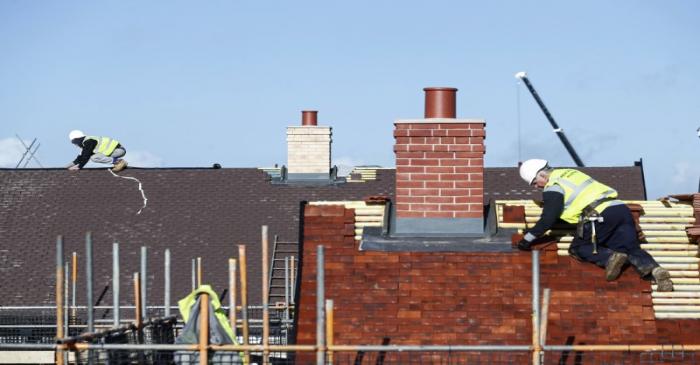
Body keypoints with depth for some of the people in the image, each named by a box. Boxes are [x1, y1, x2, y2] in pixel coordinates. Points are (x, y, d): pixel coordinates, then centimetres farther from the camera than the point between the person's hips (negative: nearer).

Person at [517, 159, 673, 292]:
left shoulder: (553, 187, 4)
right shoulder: (570, 173, 29)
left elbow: (548, 220, -1)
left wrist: (528, 239, 10)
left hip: (601, 215, -7)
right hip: (622, 209, 7)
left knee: (577, 249, 10)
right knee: (632, 249, 5)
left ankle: (610, 257, -15)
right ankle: (655, 269, -23)